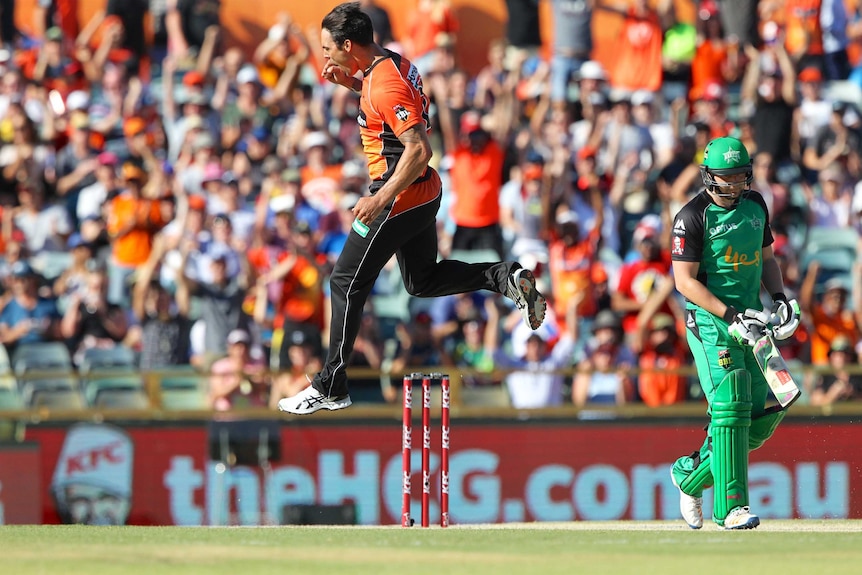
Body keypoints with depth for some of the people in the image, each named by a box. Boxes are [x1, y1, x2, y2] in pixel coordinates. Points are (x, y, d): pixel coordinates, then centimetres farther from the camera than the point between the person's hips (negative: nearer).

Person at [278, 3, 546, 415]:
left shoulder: (384, 85, -24)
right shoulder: (395, 64, 5)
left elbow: (419, 150, -30)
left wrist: (381, 200, -31)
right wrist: (350, 82, 13)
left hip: (399, 199, -10)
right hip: (425, 194, 10)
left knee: (347, 284, -1)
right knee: (423, 280, 23)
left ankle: (330, 389, 4)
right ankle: (507, 278, 7)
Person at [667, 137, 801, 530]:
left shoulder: (755, 205, 11)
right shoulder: (693, 216, -10)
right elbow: (685, 281, -13)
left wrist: (780, 298, 5)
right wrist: (730, 315, -20)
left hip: (749, 319, 7)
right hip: (709, 321, -7)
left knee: (757, 422, 4)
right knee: (729, 409, -16)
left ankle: (691, 474, 24)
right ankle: (731, 507, -16)